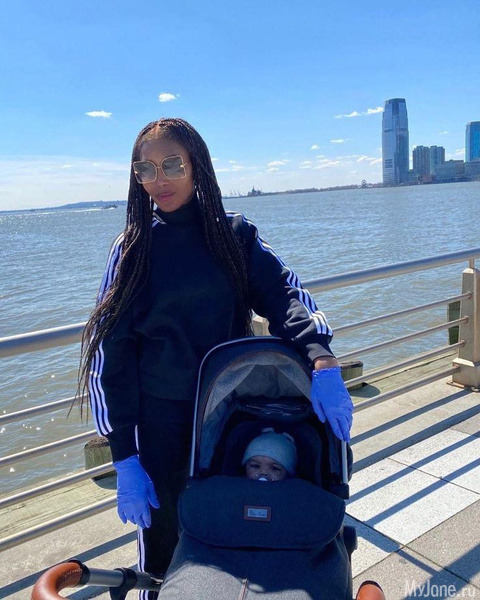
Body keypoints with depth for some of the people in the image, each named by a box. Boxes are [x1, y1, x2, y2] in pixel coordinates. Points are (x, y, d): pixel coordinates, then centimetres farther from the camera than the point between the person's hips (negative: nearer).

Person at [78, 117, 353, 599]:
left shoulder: (235, 235, 0)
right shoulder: (133, 246, -4)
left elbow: (285, 293, -11)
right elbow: (108, 353, -6)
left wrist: (322, 361, -32)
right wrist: (124, 459, -11)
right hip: (161, 419, -1)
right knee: (163, 544, 9)